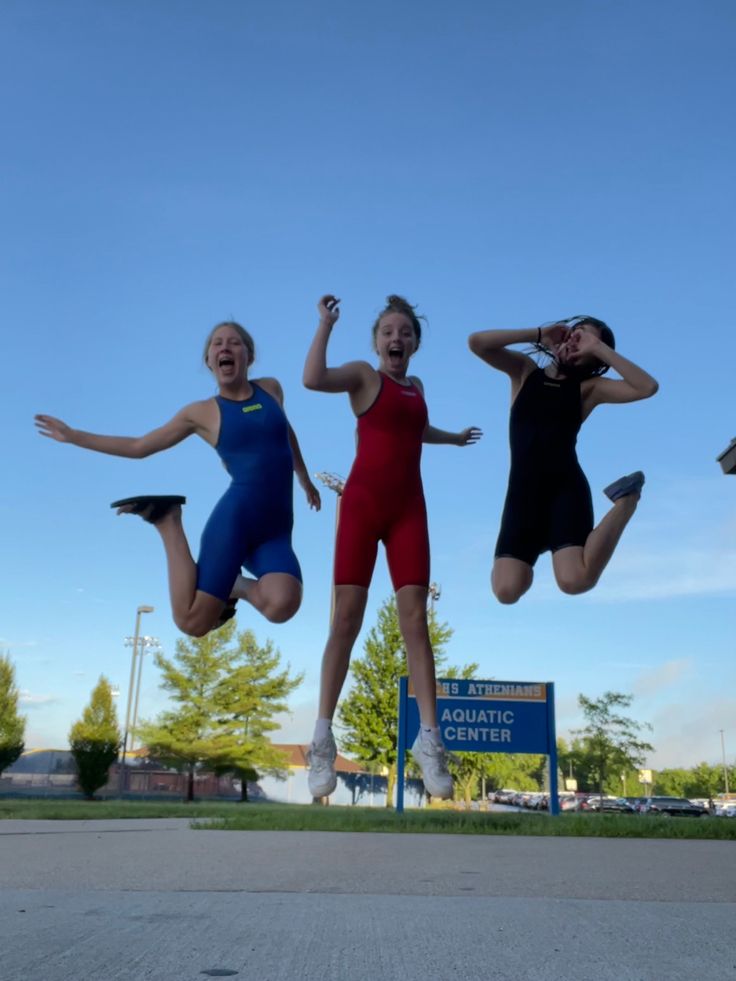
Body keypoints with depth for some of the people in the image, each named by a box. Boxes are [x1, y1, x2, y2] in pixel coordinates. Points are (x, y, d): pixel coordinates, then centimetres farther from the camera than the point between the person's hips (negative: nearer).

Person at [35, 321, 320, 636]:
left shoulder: (271, 389, 13)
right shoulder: (202, 412, 6)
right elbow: (139, 447, 14)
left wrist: (305, 479, 43)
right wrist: (73, 435, 13)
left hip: (276, 532, 2)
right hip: (235, 519, -2)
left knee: (282, 606, -30)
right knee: (192, 621, -14)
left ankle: (237, 588, 8)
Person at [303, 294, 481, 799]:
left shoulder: (417, 386, 21)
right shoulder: (363, 374, 5)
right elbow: (313, 378, -17)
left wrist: (453, 437, 58)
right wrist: (327, 323, -8)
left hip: (409, 508, 4)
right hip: (363, 502, -4)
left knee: (415, 619, -6)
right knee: (347, 618, -8)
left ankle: (429, 737, -5)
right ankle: (323, 737, -4)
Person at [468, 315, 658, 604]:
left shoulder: (588, 387, 10)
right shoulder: (524, 371, 14)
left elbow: (647, 387, -5)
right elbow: (477, 342, -1)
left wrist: (598, 348, -3)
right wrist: (538, 334, 1)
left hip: (566, 488, -1)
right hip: (523, 492, 1)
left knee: (575, 580, -24)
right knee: (507, 589, -18)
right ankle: (537, 544, 17)